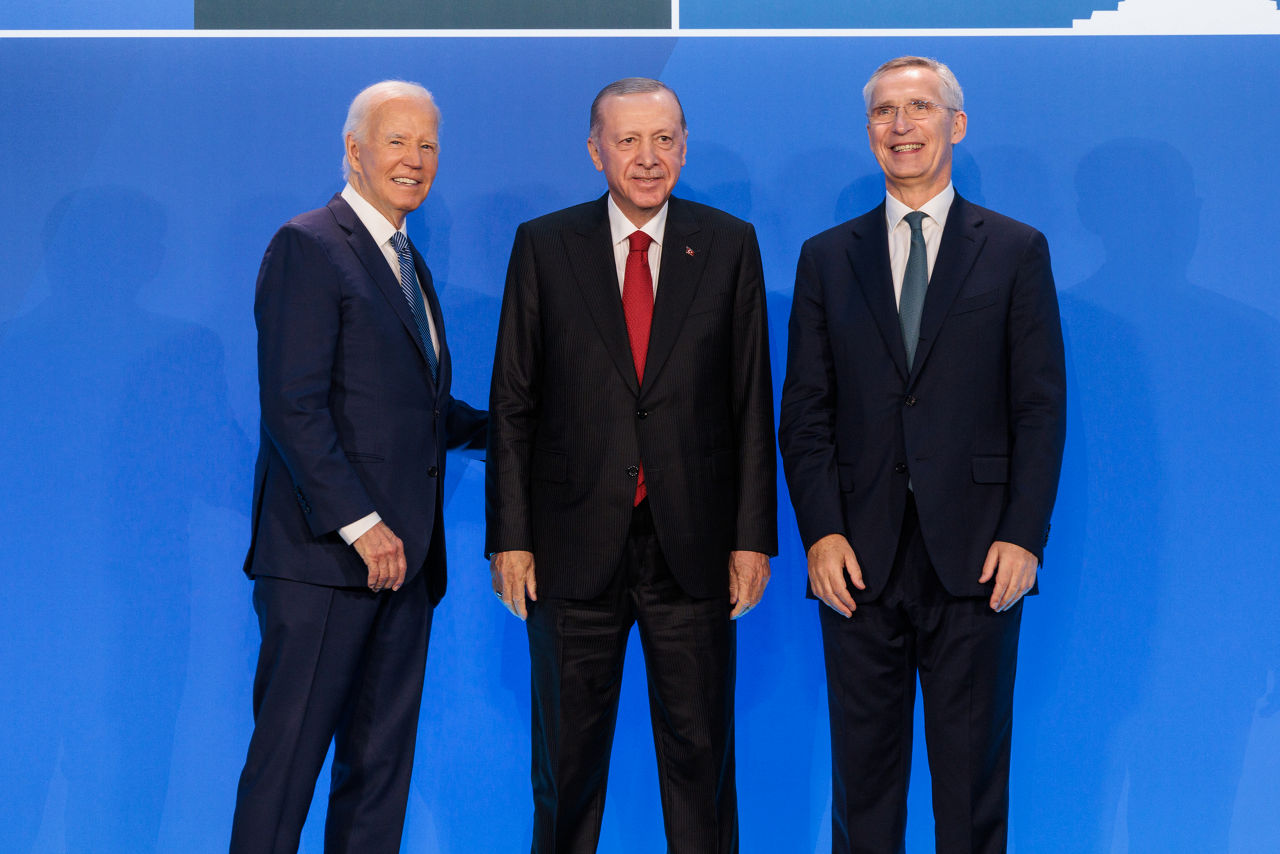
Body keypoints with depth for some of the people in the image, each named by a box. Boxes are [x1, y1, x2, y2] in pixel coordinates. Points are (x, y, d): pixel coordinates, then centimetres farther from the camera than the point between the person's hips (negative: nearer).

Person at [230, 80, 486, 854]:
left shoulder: (409, 262, 19)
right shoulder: (309, 246, -8)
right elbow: (293, 406, -16)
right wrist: (359, 523, -20)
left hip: (401, 555, 9)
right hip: (325, 556, -9)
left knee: (382, 761, 12)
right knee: (289, 753, -4)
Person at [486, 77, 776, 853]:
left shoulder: (730, 245, 4)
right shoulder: (544, 245, 3)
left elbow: (752, 402, 3)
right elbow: (513, 403, 3)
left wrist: (754, 536, -1)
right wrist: (510, 535, -3)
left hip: (693, 547, 0)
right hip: (577, 547, 0)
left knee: (700, 752, 7)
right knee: (568, 756, 10)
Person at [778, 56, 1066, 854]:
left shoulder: (1016, 250, 5)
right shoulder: (827, 258, 10)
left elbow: (1043, 405, 1)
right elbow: (805, 410, 6)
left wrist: (1024, 535, -8)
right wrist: (821, 533, -5)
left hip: (974, 553, -1)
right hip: (859, 555, 2)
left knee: (972, 763, 5)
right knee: (863, 760, 8)